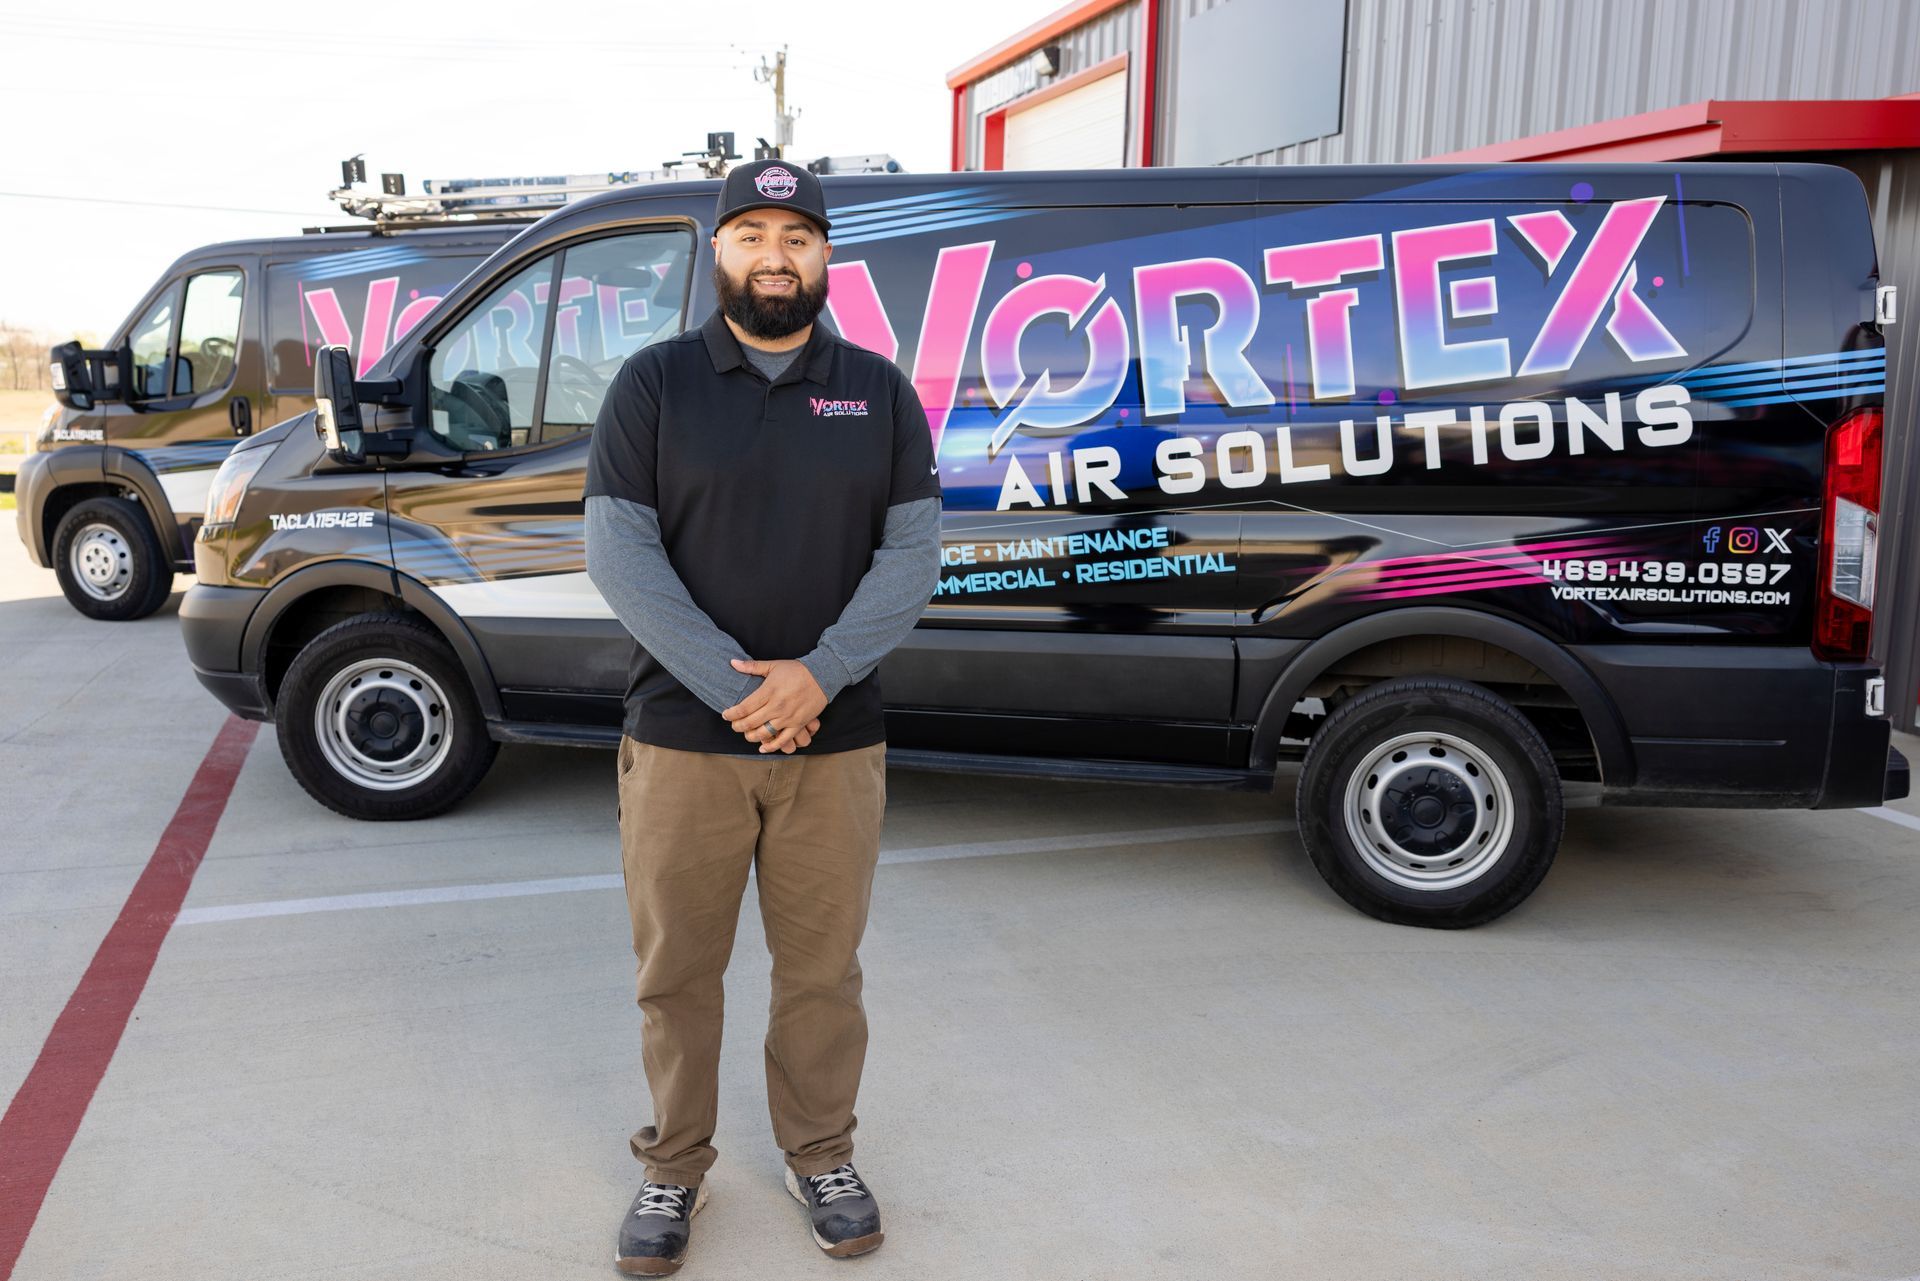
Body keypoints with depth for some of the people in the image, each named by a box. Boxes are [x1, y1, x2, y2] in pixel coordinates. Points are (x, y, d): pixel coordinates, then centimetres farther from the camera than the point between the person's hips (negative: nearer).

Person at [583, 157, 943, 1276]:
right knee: (678, 971, 11)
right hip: (681, 737, -1)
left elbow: (913, 551, 0)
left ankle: (822, 1157, 33)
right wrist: (733, 687, -15)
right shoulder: (655, 383, 1)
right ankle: (675, 1170, 31)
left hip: (837, 742, 1)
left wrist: (818, 676, -14)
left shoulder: (880, 391, 6)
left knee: (823, 967, 13)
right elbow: (619, 551, -6)